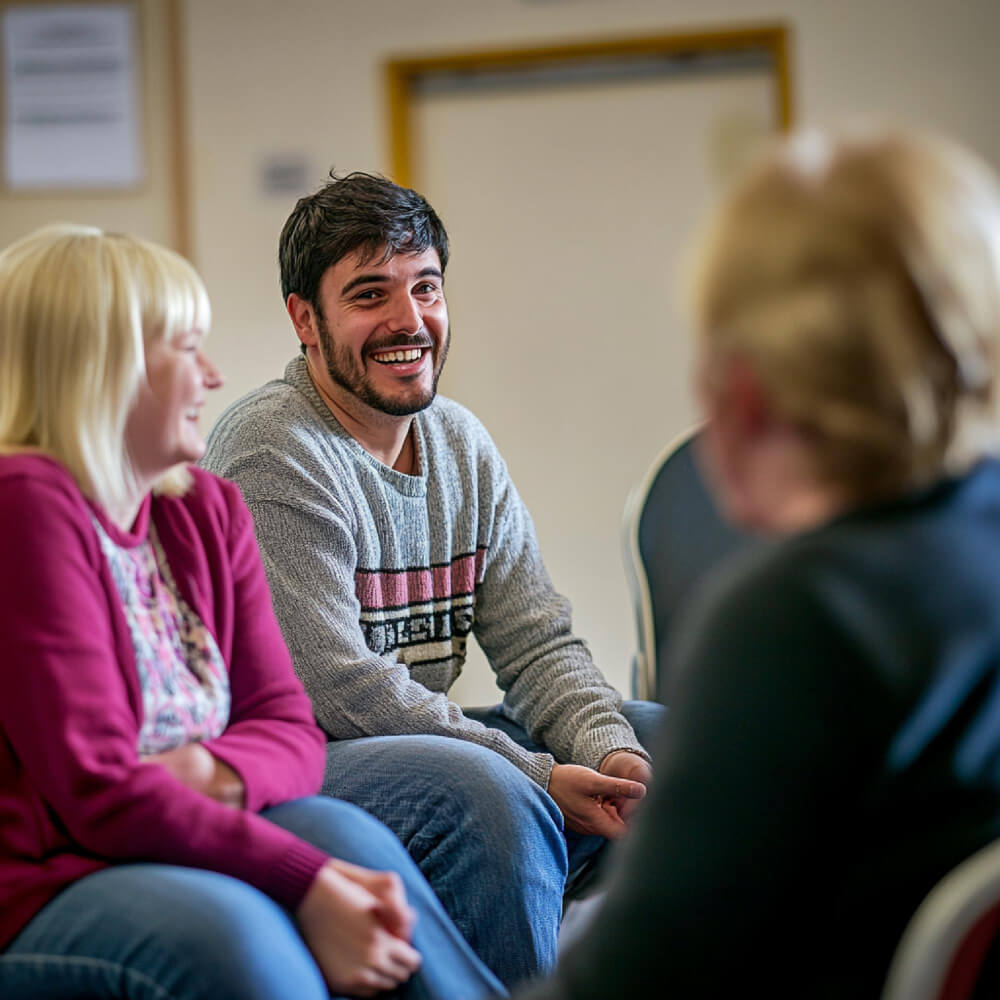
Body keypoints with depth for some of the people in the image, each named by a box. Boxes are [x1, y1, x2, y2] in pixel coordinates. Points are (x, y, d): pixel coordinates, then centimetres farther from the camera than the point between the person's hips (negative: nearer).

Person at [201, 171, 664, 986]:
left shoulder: (461, 443, 10)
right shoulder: (274, 455, -15)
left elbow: (536, 643, 7)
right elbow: (337, 689, -21)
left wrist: (610, 751, -14)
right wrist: (541, 778, -21)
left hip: (426, 739, 9)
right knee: (488, 796, -34)